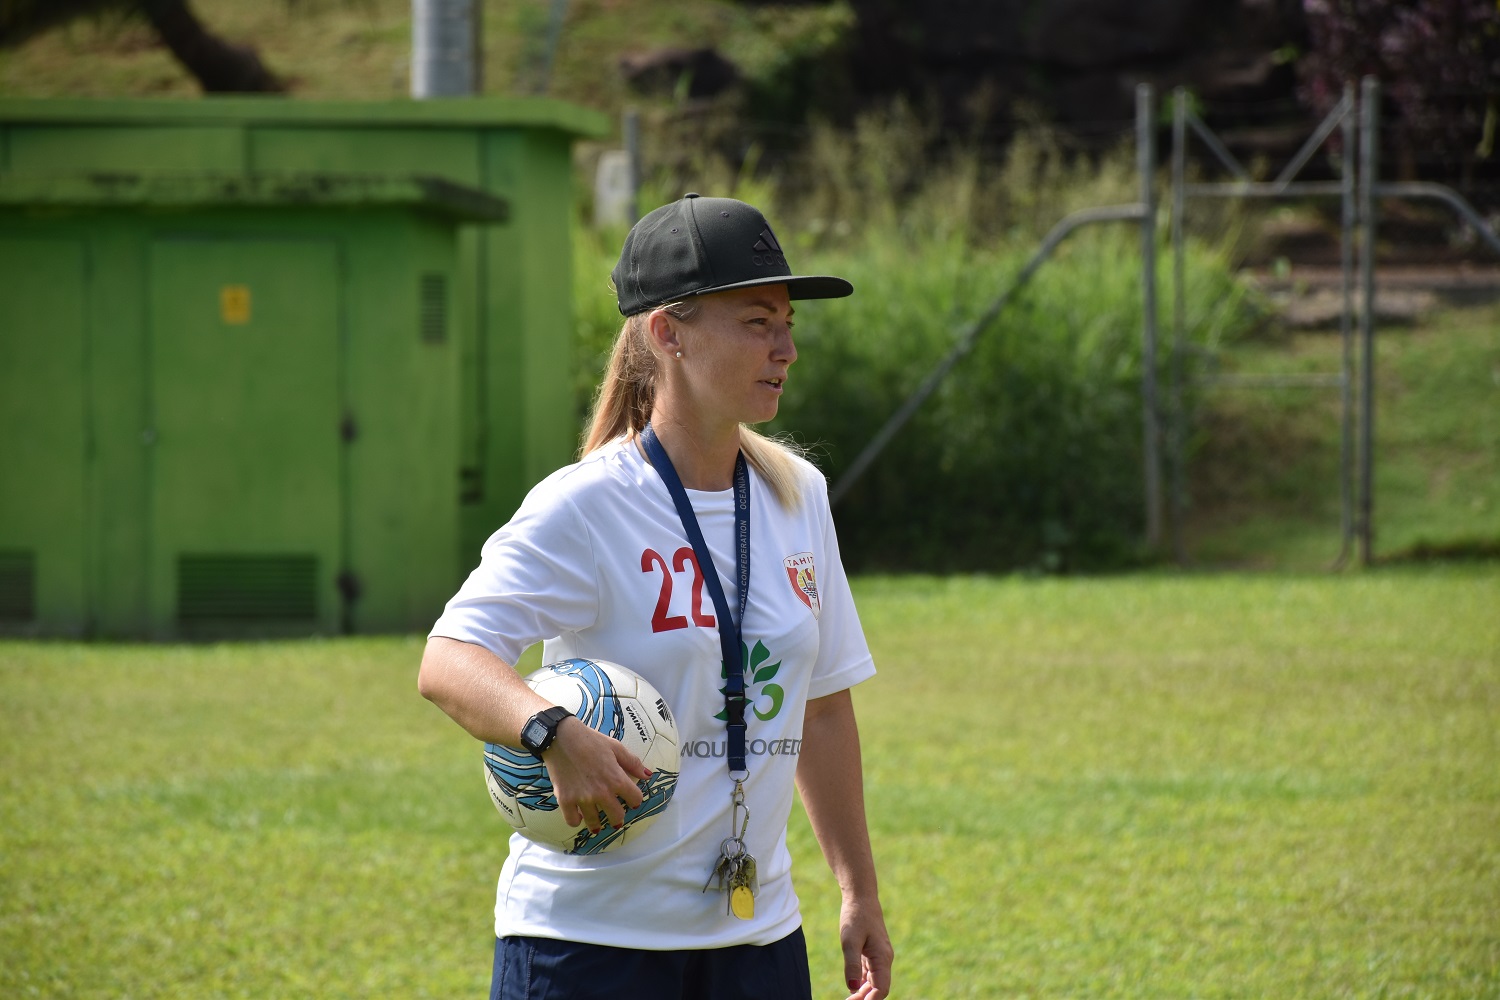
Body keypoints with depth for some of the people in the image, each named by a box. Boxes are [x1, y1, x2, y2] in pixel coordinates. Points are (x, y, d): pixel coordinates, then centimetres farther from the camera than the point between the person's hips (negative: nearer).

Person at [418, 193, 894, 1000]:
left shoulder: (797, 496, 9)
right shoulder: (584, 508, -11)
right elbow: (447, 662, -22)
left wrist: (859, 894, 18)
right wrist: (555, 733, -41)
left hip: (756, 932, 6)